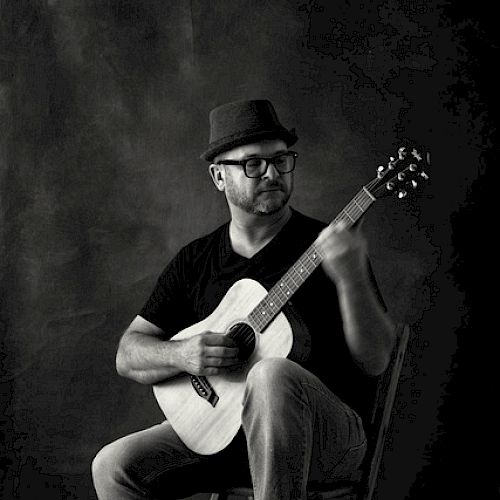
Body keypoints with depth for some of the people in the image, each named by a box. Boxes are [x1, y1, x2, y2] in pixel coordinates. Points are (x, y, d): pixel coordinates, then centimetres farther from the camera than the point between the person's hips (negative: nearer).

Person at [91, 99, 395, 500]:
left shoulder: (325, 246, -3)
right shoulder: (196, 260, 8)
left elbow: (375, 362, -11)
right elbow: (129, 354, 9)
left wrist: (352, 279, -28)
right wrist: (182, 355, -13)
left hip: (326, 431, -3)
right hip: (221, 426, 3)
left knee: (272, 375, -37)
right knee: (114, 467, -19)